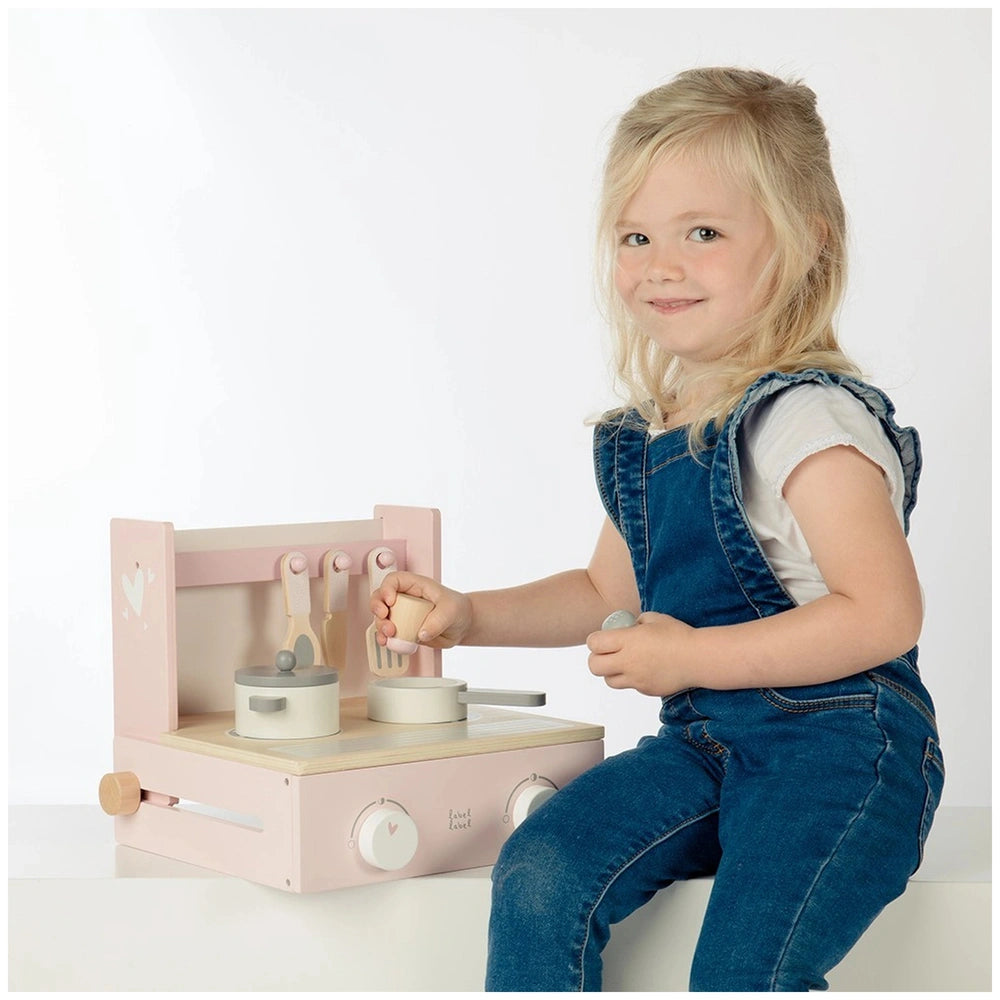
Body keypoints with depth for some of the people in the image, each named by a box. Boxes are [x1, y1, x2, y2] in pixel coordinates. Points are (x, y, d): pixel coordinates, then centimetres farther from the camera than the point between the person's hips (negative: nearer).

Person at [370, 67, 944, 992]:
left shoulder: (805, 421, -14)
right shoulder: (645, 432, 12)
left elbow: (885, 613, -22)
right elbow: (607, 594, 26)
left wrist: (688, 656, -18)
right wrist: (470, 616, 13)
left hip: (841, 746, -7)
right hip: (705, 744, 7)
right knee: (539, 876, -15)